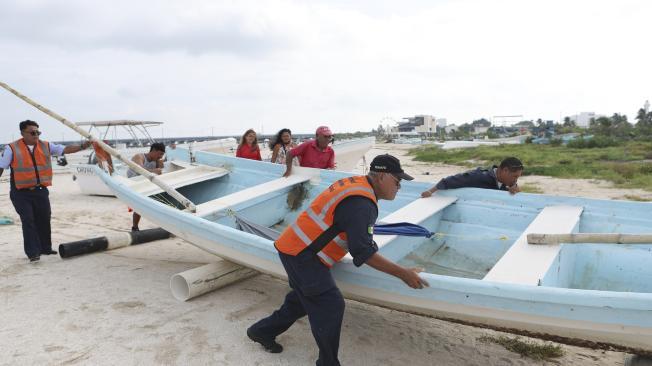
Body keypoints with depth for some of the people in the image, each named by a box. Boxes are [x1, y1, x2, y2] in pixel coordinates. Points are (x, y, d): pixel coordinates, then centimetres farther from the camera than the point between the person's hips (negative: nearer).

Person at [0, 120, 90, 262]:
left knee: (44, 220, 10)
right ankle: (33, 252, 1)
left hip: (41, 191, 4)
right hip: (21, 193, -3)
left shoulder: (46, 146, 6)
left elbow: (65, 149, 0)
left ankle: (45, 248, 25)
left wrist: (82, 146, -15)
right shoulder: (12, 149, -2)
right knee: (28, 221, -5)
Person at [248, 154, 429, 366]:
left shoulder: (355, 182, 5)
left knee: (301, 300, 22)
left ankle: (262, 331, 40)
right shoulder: (361, 204, -24)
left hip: (295, 248, 10)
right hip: (302, 255, -10)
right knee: (330, 306, -5)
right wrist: (402, 273, -20)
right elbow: (363, 253, -25)